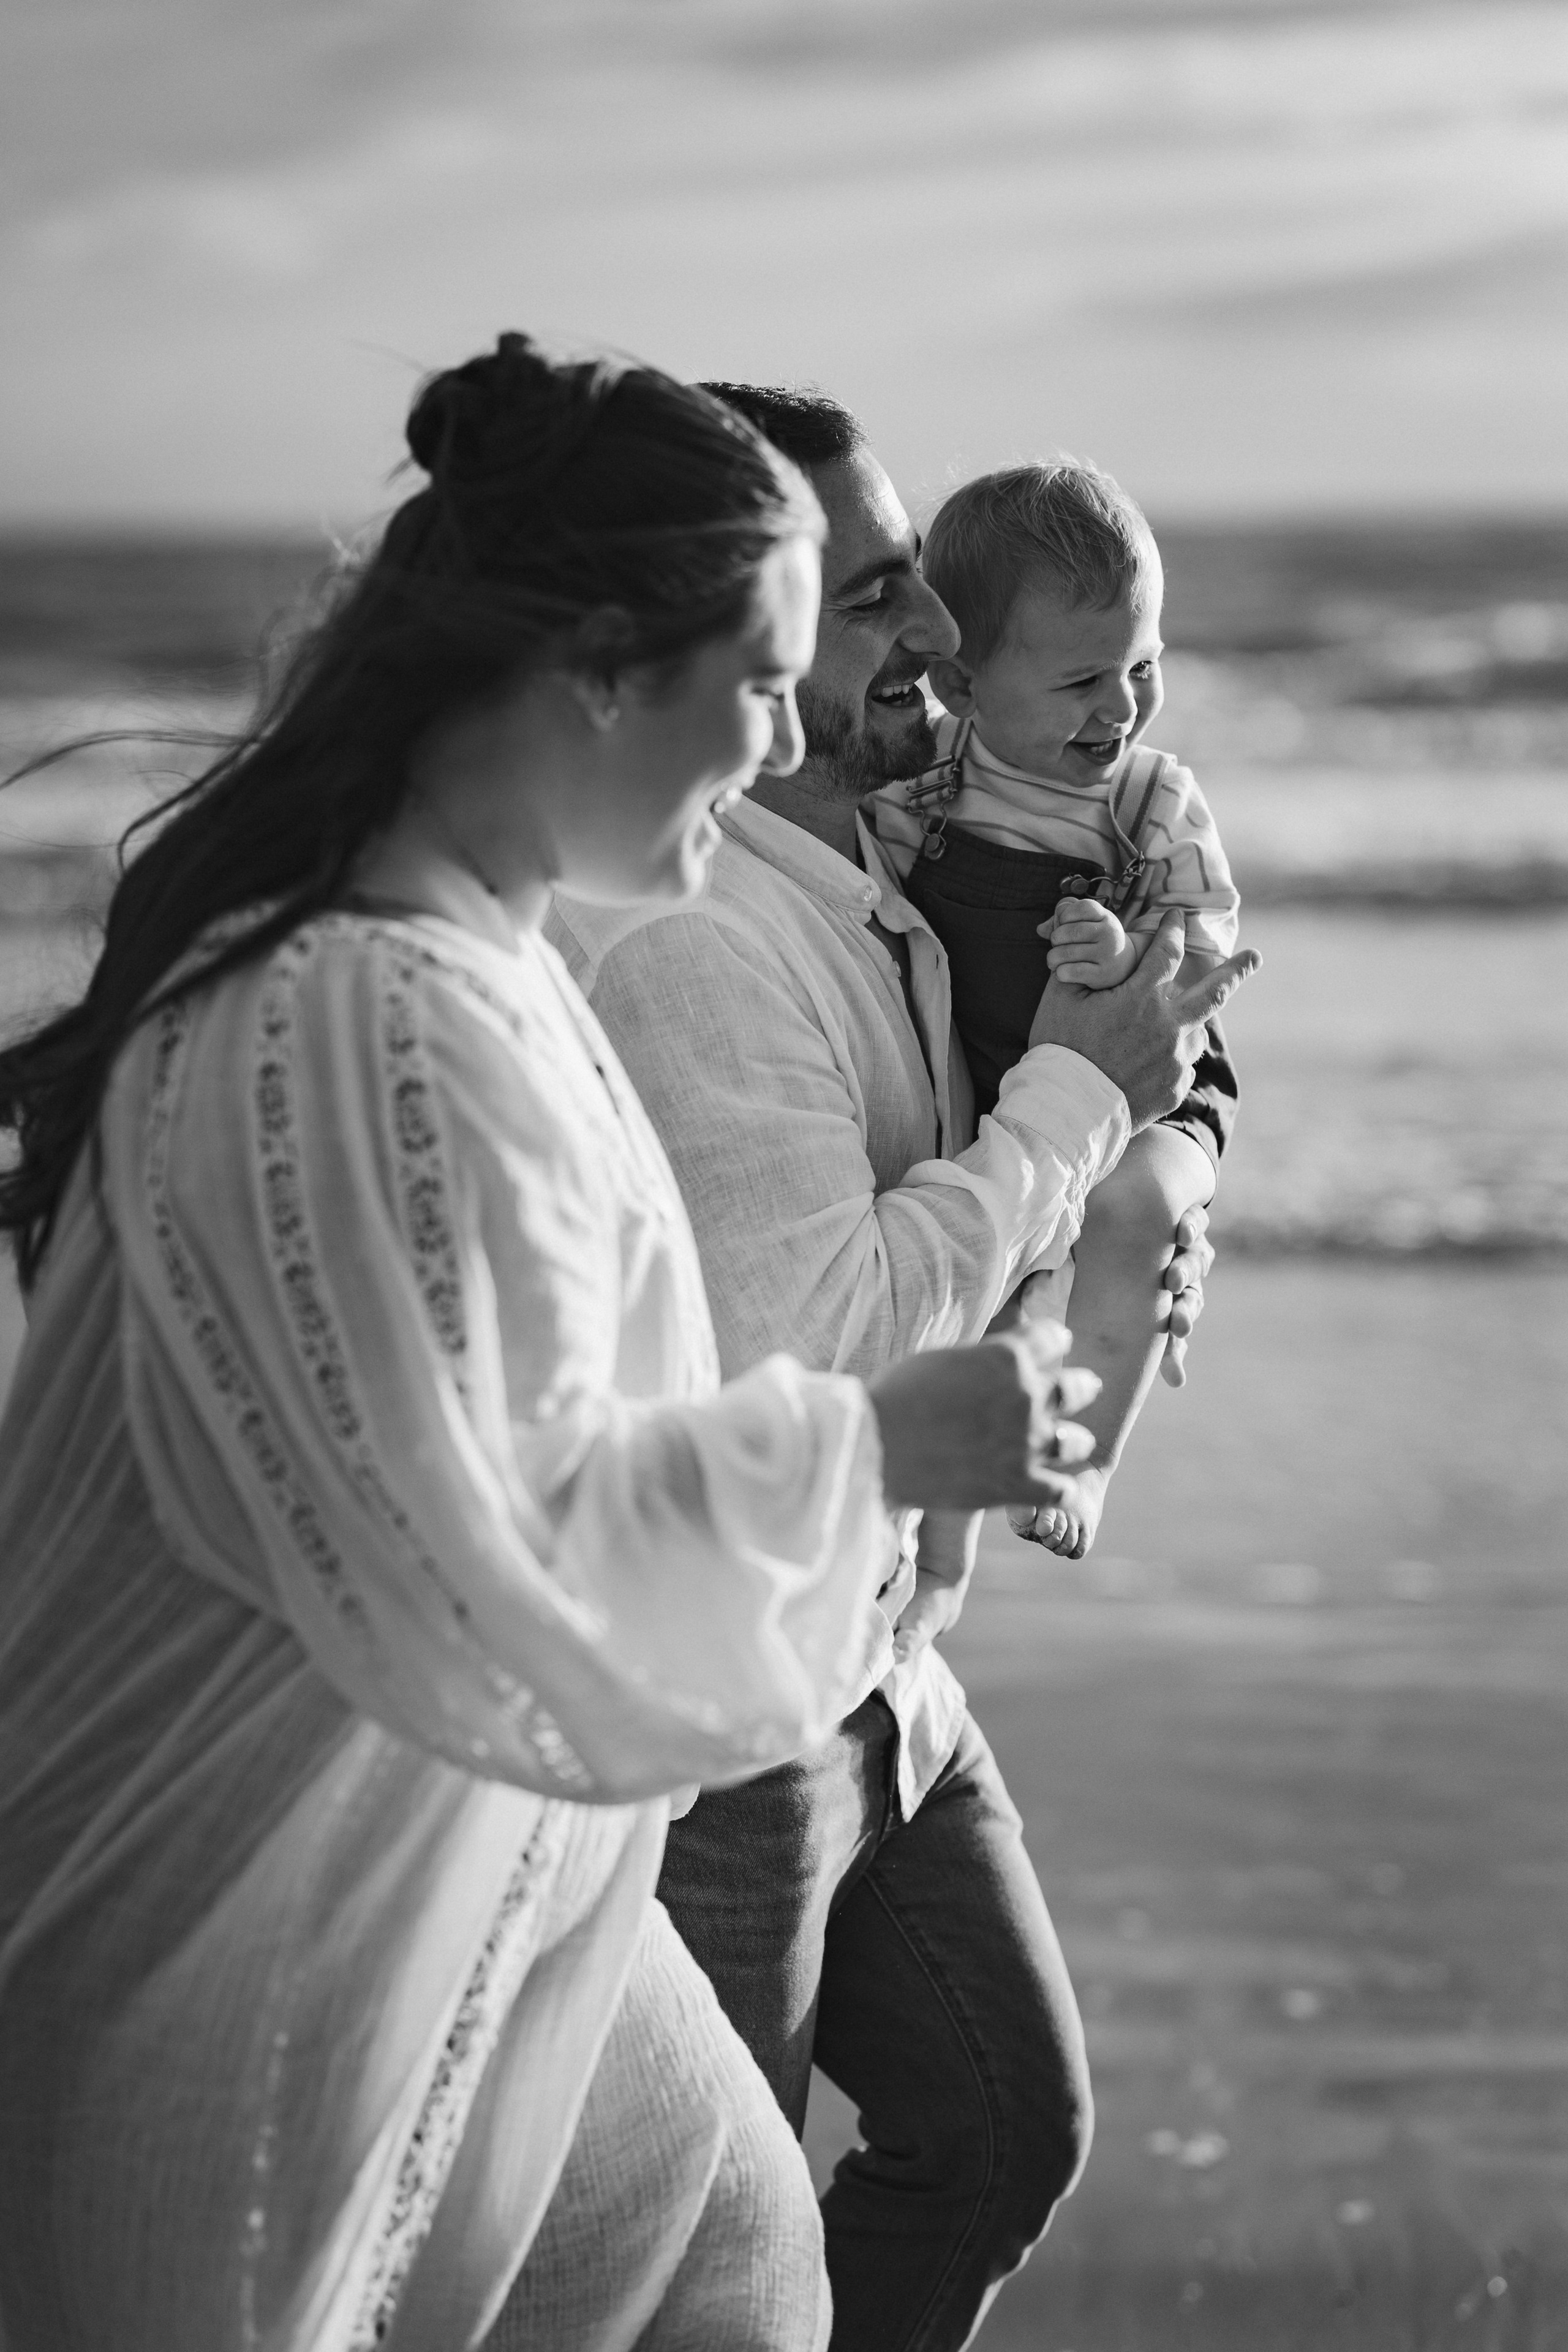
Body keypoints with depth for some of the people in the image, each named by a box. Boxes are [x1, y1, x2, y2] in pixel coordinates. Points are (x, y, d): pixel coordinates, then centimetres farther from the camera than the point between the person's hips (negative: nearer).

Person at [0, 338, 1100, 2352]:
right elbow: (487, 1566, -29)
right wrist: (868, 1444, -19)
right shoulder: (369, 1032, -28)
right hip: (244, 1944, -11)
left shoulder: (476, 963, 7)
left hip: (481, 1882, 11)